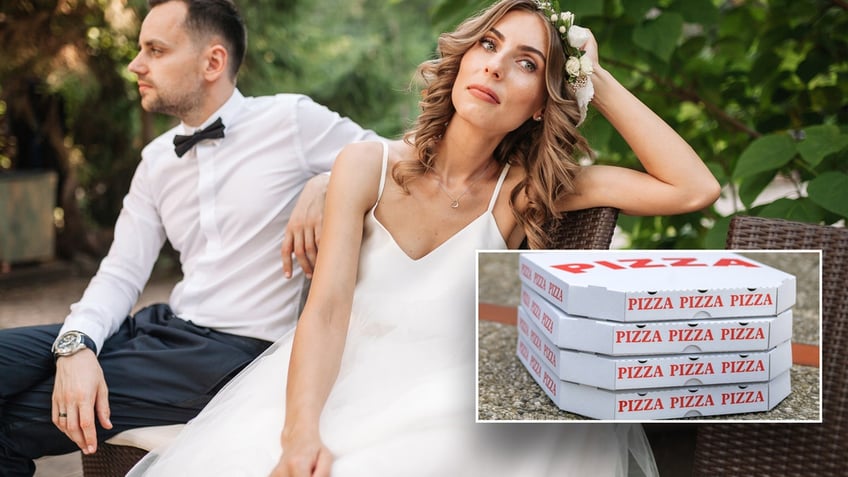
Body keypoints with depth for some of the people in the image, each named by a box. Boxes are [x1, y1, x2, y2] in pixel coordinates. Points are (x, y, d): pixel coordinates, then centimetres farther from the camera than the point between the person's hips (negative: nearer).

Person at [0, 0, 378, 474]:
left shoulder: (292, 121, -6)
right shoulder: (157, 160, 11)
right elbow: (122, 273, 7)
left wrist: (326, 185, -21)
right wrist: (76, 345, -12)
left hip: (236, 351, -6)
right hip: (165, 327, 6)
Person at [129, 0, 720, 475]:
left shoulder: (526, 190, 0)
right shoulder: (368, 166, -3)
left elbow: (695, 189, -6)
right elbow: (326, 311, -12)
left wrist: (601, 83, -6)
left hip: (452, 405, 1)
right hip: (341, 386, 0)